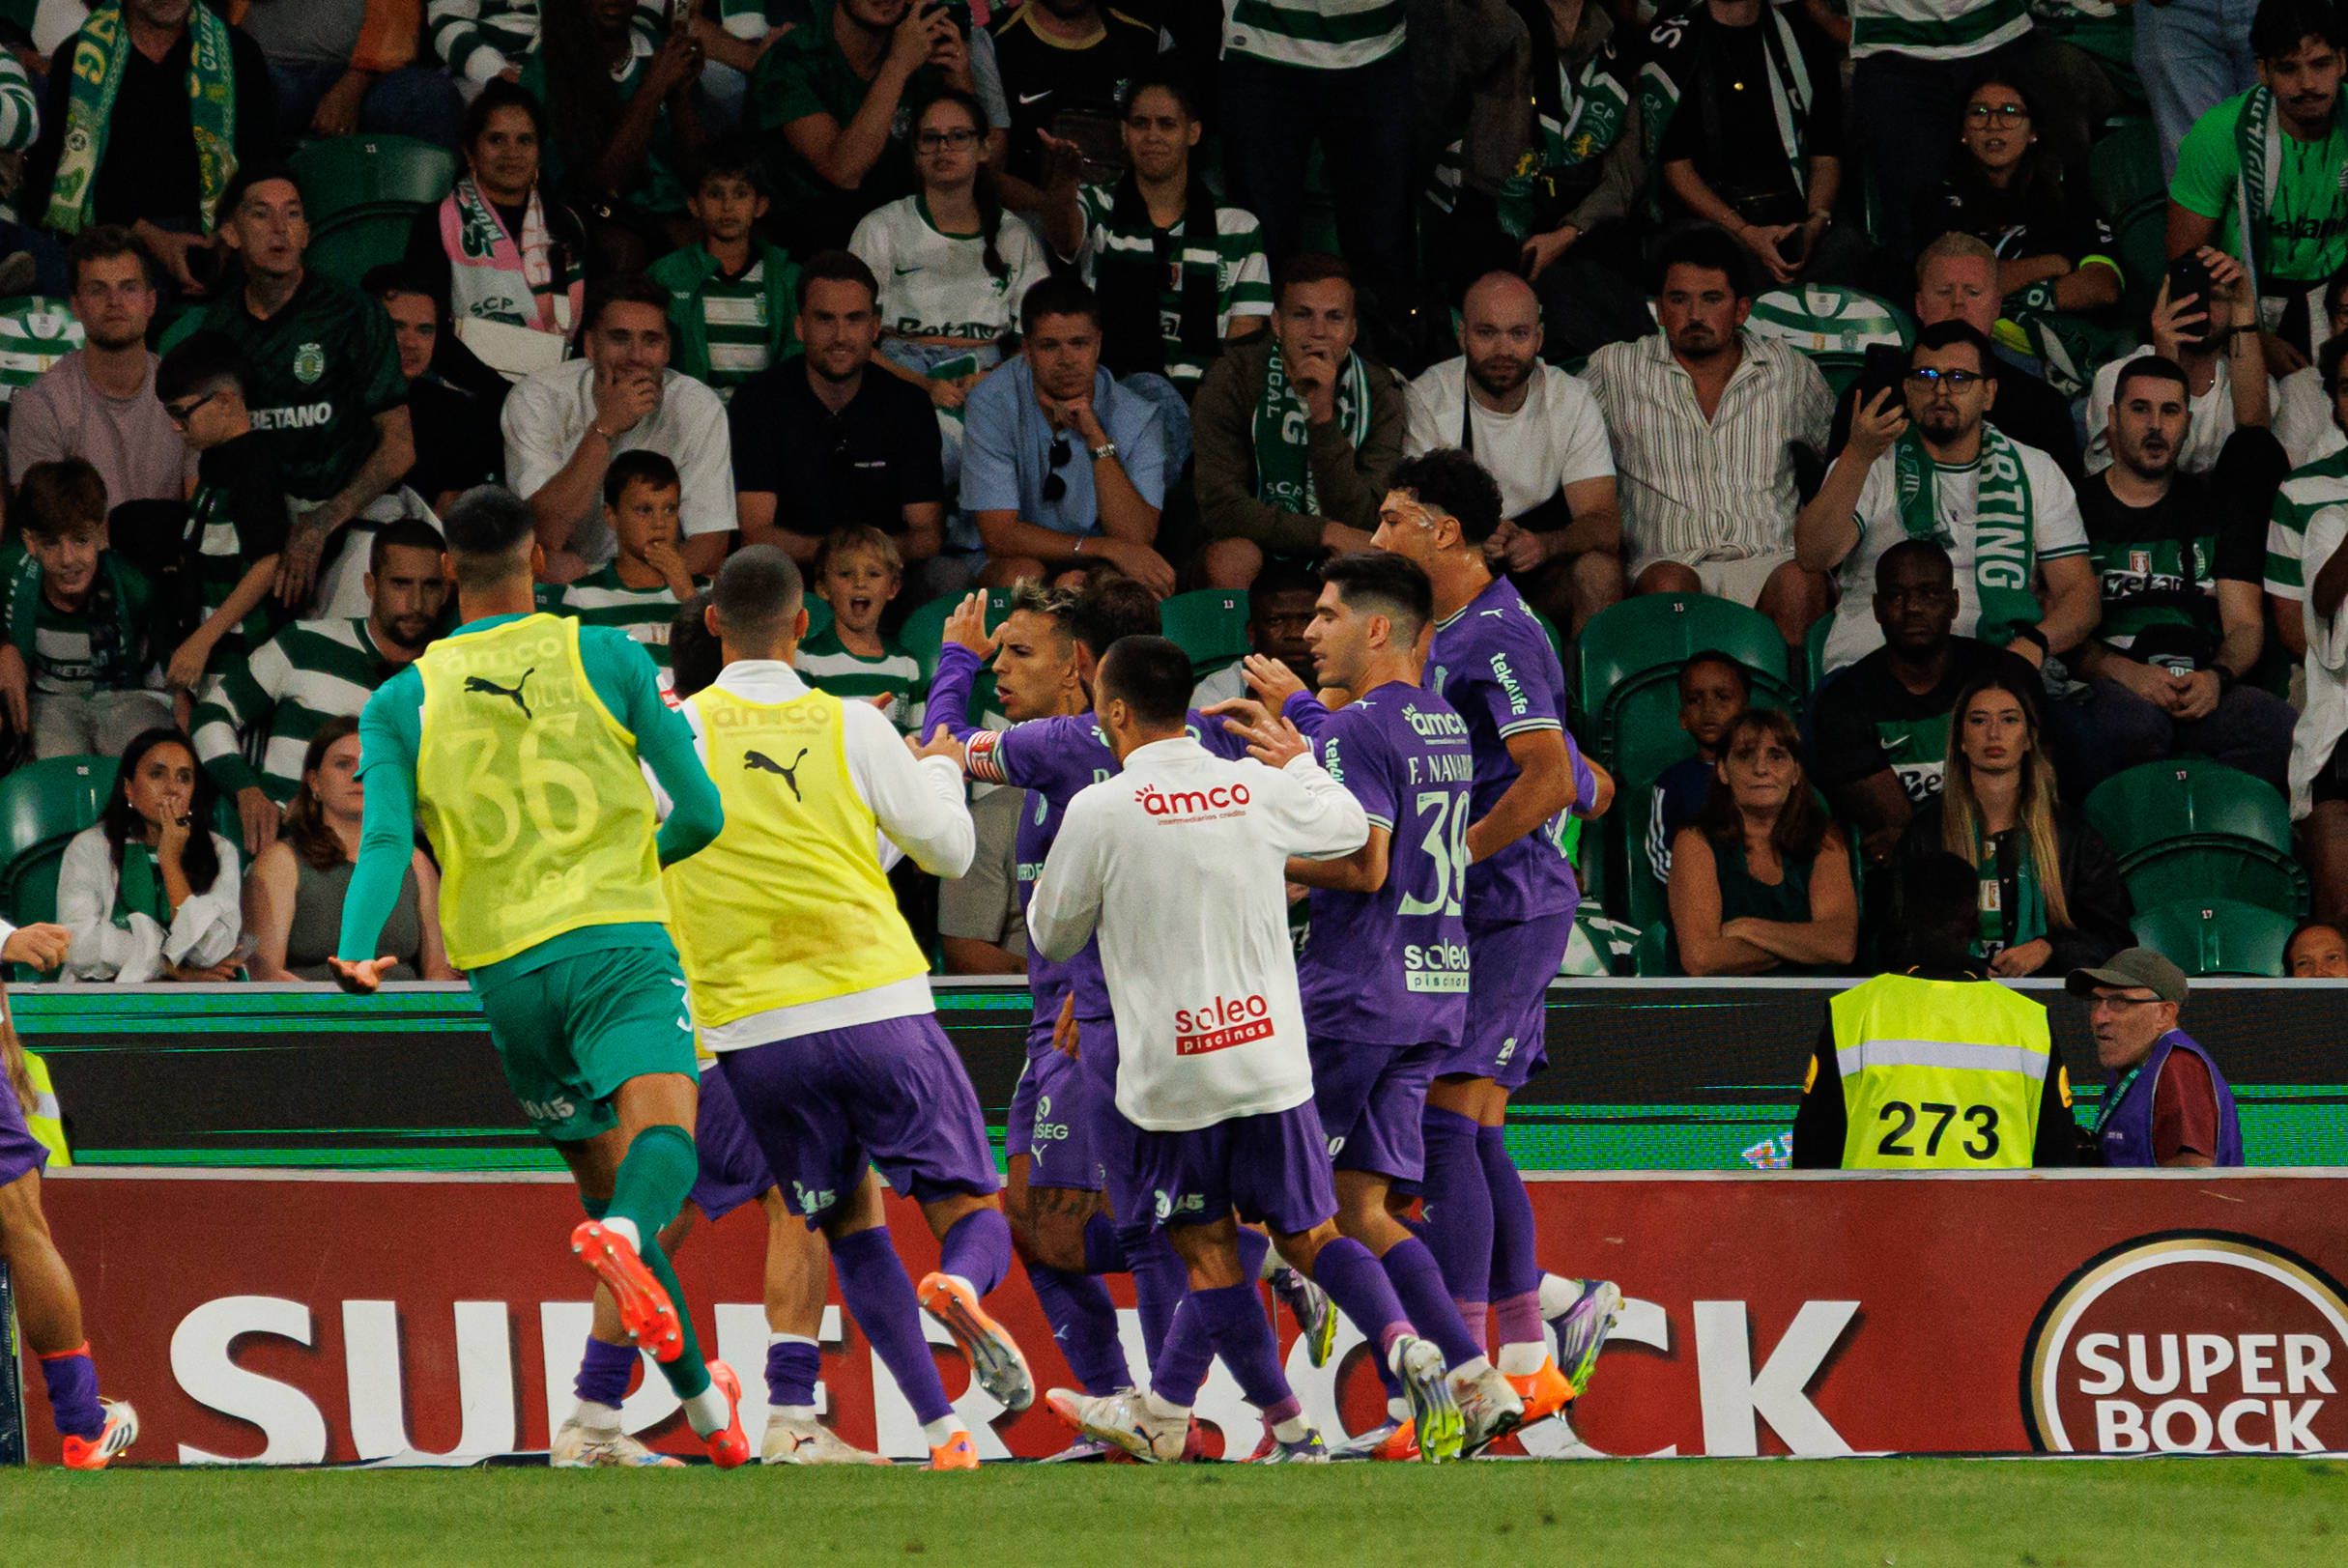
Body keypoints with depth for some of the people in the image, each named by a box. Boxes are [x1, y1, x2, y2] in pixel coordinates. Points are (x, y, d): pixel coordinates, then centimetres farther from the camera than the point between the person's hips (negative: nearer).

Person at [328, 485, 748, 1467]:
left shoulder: (399, 702, 10)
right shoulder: (606, 658, 6)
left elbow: (385, 839, -6)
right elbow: (701, 813, 9)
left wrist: (355, 948, -15)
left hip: (506, 970, 3)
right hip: (621, 941, -3)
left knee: (602, 1184, 15)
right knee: (660, 1145, -20)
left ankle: (702, 1398, 20)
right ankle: (624, 1235, -55)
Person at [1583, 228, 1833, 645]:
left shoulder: (1789, 372, 17)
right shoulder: (1617, 372, 14)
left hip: (1769, 561, 1)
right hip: (1669, 560, -1)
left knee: (1803, 582, -34)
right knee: (1669, 584, -37)